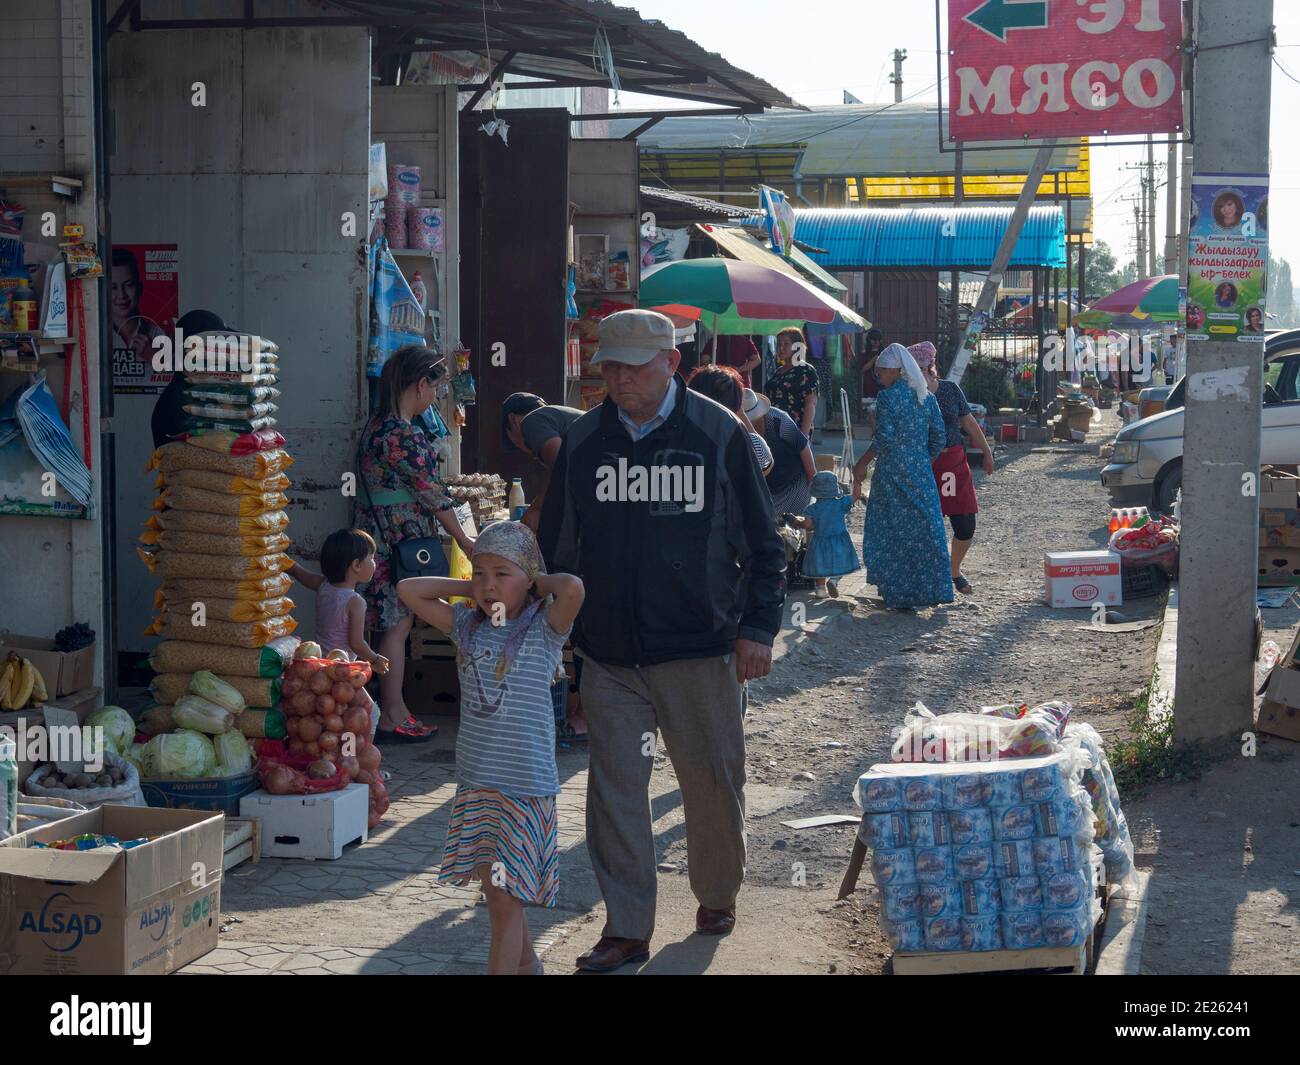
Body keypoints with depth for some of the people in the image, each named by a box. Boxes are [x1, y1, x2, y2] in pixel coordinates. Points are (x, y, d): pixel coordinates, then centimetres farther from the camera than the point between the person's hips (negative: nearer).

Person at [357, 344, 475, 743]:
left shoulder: (378, 426, 10)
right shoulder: (403, 435, -20)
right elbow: (430, 492, -15)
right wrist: (463, 539, -7)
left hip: (381, 540, 9)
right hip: (400, 543, -9)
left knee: (395, 625, 13)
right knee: (397, 626, -3)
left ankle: (394, 709, 20)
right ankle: (393, 719, 3)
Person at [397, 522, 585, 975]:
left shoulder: (544, 629, -6)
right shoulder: (468, 626, 8)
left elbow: (573, 587, -25)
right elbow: (408, 590, 6)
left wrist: (539, 582, -6)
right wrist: (468, 589, 4)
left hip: (526, 784, -5)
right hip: (475, 782, 5)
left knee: (505, 900, -4)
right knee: (497, 892, 13)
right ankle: (526, 964, 31)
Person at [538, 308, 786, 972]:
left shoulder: (717, 434, -2)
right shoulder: (584, 439, 5)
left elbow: (761, 543, 2)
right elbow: (556, 544, 14)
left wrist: (757, 626, -3)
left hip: (699, 647, -2)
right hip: (608, 653, 2)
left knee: (712, 780, 8)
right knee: (614, 786, 1)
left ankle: (718, 897, 32)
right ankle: (626, 929, 9)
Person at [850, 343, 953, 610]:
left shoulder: (888, 397, -11)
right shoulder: (927, 397, 7)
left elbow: (884, 438, -16)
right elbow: (939, 437, 7)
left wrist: (863, 465, -6)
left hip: (892, 472, -5)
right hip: (921, 473, 5)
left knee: (892, 531, 4)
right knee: (927, 529, 10)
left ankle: (900, 594, 6)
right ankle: (929, 588, 12)